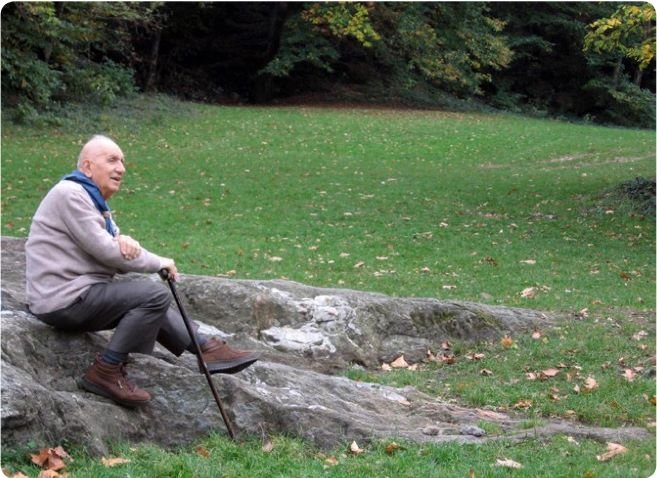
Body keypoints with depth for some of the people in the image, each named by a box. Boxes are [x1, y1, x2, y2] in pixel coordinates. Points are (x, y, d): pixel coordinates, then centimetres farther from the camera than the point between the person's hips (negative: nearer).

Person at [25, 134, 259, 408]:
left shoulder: (94, 200, 19)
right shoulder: (70, 194, -13)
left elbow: (117, 256, 11)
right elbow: (103, 251, -19)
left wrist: (125, 242, -15)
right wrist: (159, 263, -8)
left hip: (77, 295, 11)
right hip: (63, 300, -11)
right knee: (154, 295, -18)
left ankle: (207, 348, 15)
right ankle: (105, 373, -16)